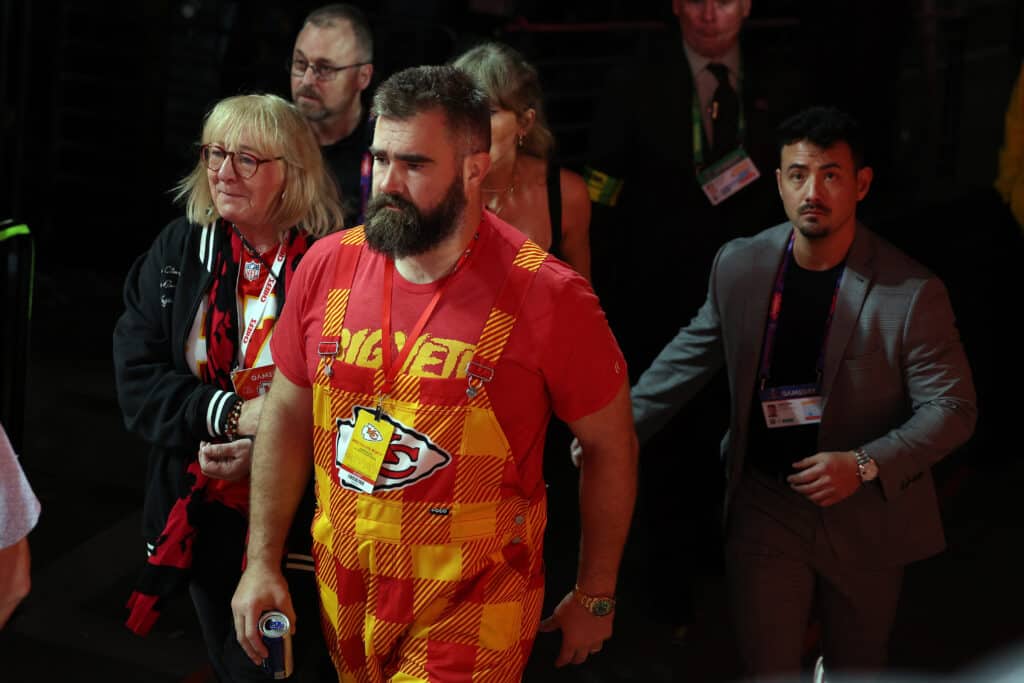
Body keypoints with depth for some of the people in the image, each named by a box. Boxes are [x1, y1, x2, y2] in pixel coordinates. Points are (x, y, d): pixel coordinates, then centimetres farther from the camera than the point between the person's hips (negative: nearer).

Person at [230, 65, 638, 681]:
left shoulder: (547, 297, -16)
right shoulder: (328, 267, -4)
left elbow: (612, 446, -5)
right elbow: (287, 416, 8)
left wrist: (596, 597, 1)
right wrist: (263, 563, 5)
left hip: (471, 614, -4)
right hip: (344, 601, 4)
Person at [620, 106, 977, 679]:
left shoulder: (913, 293, -16)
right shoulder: (738, 266, -4)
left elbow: (952, 408, -11)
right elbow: (689, 358, 10)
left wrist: (866, 465, -24)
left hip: (865, 516, -1)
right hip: (765, 507, 1)